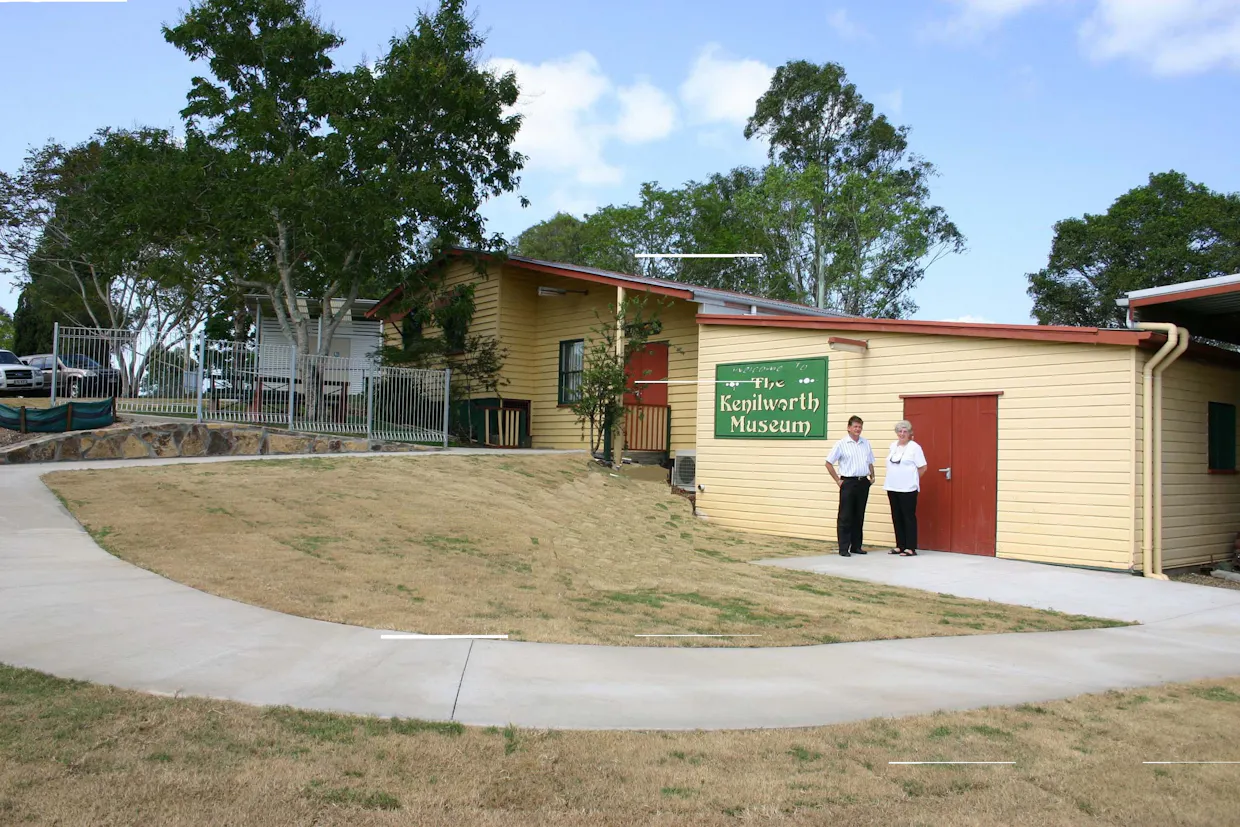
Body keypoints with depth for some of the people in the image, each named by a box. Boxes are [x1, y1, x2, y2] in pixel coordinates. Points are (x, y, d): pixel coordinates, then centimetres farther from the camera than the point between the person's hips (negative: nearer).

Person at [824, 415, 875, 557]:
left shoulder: (866, 443, 11)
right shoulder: (841, 444, -5)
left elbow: (870, 462, 22)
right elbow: (829, 463, -3)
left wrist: (872, 476, 9)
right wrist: (838, 480, -5)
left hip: (863, 483, 5)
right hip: (848, 482, -5)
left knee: (859, 516, 10)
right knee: (845, 517, -3)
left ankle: (856, 546, 18)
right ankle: (843, 548, -1)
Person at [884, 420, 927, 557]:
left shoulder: (914, 447, -6)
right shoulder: (893, 446, 12)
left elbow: (922, 467, -6)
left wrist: (912, 479, 0)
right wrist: (894, 479, 12)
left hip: (907, 489, -6)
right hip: (892, 487, 6)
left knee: (909, 517, -3)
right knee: (896, 517, 10)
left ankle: (910, 548, 0)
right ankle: (900, 545, 18)